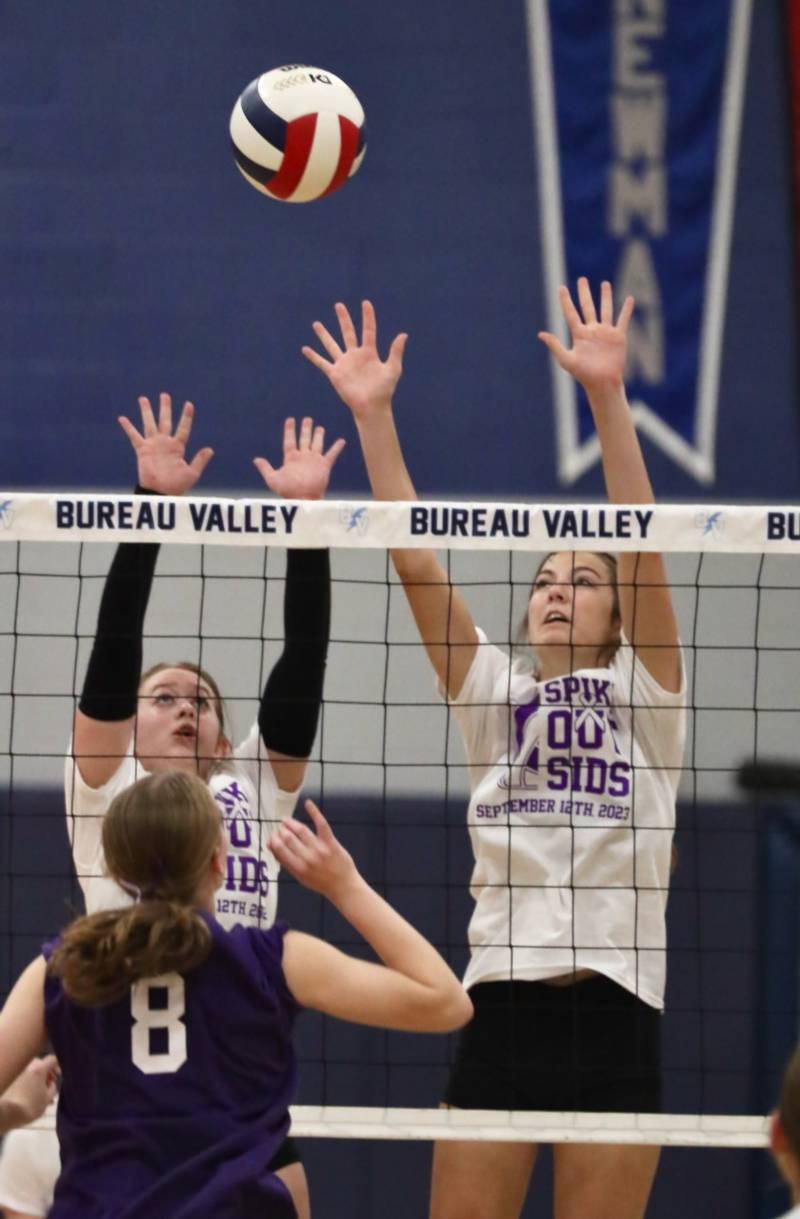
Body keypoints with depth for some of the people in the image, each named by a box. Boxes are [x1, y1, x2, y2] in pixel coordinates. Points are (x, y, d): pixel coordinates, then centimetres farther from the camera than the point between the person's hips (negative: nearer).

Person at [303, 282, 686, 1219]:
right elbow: (414, 562, 6)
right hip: (499, 1009, 2)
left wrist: (606, 395, -14)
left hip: (612, 1011, -2)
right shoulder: (492, 695, 14)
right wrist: (372, 416, -3)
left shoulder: (644, 695, 8)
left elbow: (640, 548, -4)